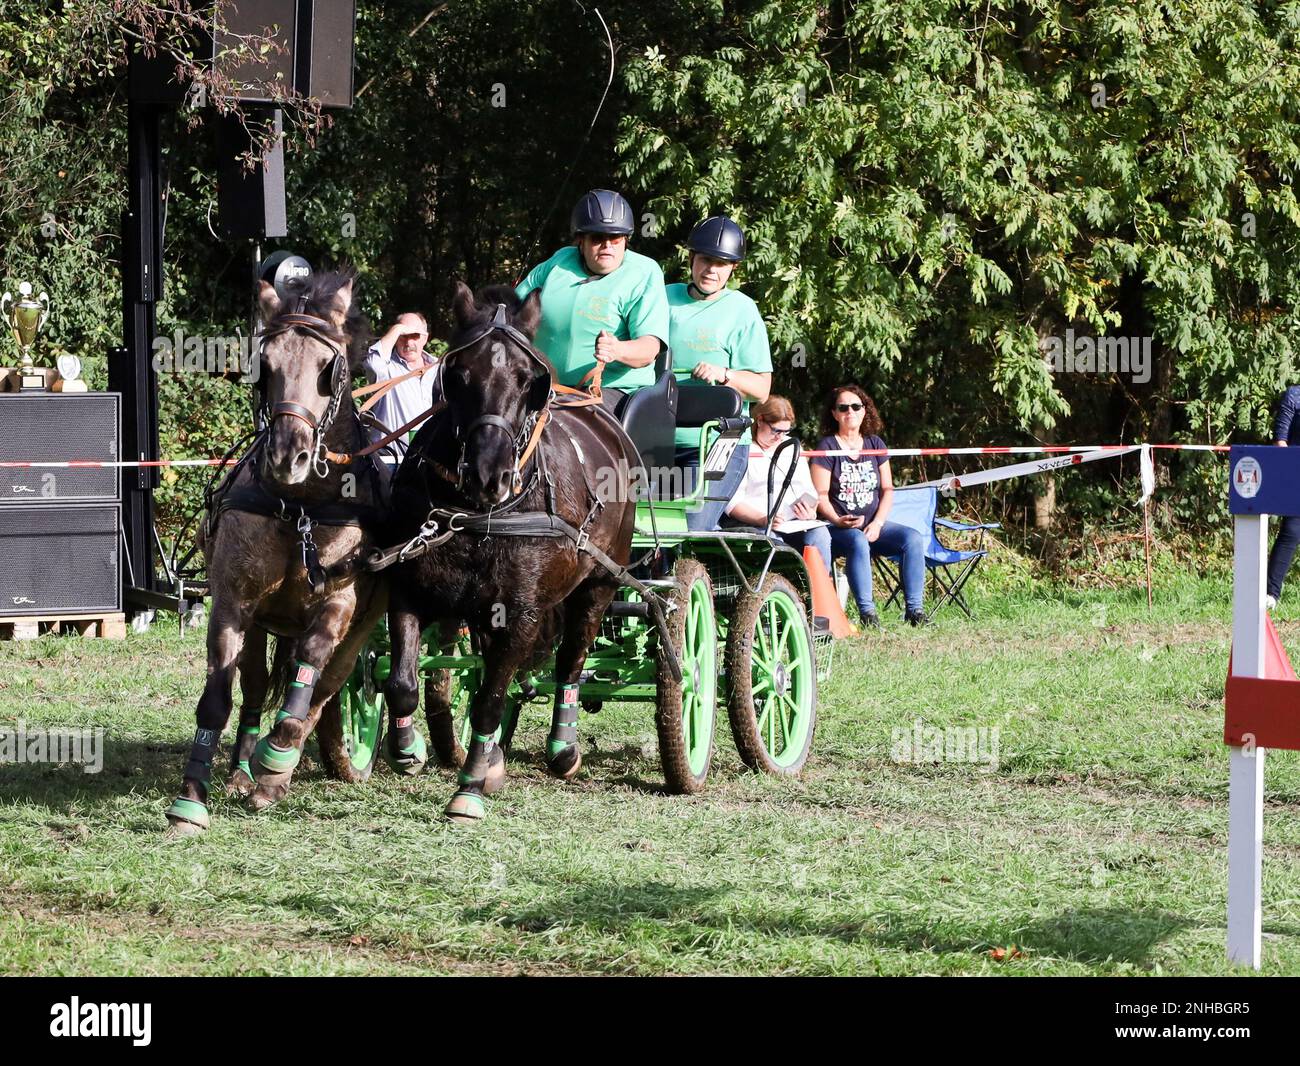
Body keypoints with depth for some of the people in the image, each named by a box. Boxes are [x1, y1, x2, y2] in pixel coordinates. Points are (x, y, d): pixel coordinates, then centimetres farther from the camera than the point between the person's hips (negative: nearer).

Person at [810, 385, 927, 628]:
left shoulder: (875, 444, 14)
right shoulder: (827, 447, 0)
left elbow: (887, 489, 11)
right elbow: (820, 495, -5)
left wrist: (877, 523, -6)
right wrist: (837, 521, -23)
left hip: (873, 524, 5)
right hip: (838, 528, -5)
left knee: (913, 539, -21)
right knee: (858, 542, -38)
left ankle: (914, 609, -22)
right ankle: (867, 613, -39)